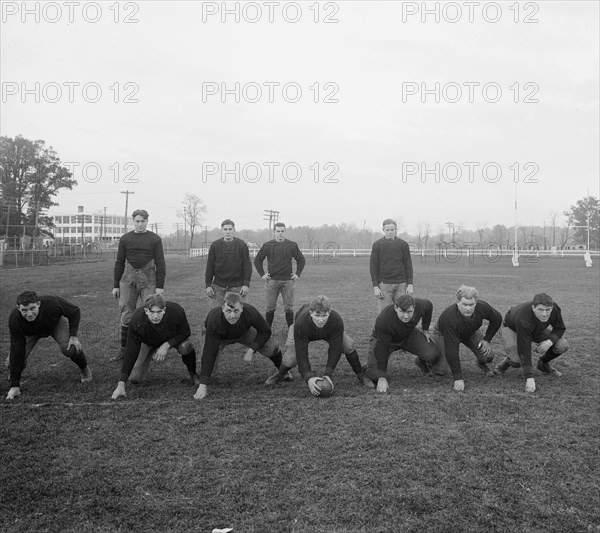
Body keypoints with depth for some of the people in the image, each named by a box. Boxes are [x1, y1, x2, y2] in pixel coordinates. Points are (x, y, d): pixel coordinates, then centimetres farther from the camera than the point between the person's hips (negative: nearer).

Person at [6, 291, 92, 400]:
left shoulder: (52, 304, -41)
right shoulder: (14, 319, -38)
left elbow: (75, 311, -20)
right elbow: (17, 350, -34)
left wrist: (73, 336, -28)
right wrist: (14, 385, -34)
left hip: (56, 322, -1)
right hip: (30, 332, 1)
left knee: (70, 348, -26)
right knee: (15, 356, -16)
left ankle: (84, 369, 8)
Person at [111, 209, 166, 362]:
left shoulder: (155, 239, 2)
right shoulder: (125, 239, 9)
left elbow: (160, 263, -1)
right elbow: (119, 263, 11)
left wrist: (160, 286, -7)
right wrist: (116, 285, 7)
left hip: (148, 280, -2)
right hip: (128, 280, 2)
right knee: (127, 315, 2)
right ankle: (124, 350, 10)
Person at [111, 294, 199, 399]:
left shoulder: (176, 311, -38)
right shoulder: (136, 322, -37)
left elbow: (185, 332, -20)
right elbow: (131, 353, -32)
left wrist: (166, 345, -36)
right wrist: (121, 384, -35)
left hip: (173, 338, -1)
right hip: (148, 343, 1)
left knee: (185, 347, -36)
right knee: (135, 379, -9)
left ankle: (193, 374, -4)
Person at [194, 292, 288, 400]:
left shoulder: (250, 312, -40)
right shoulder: (214, 320, -43)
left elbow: (265, 331, -20)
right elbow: (209, 352, -41)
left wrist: (251, 350, -31)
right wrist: (203, 385, -43)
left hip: (244, 332, 2)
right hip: (221, 336, -2)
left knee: (271, 346, -11)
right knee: (211, 351, -30)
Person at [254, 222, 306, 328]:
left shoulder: (292, 245, 5)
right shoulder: (267, 246, 4)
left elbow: (301, 260, 15)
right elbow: (257, 260, 13)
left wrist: (298, 274, 6)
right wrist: (262, 274, 5)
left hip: (288, 281, 0)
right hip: (272, 281, 0)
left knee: (289, 308, 2)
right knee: (270, 308, 3)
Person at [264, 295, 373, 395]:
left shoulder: (337, 321, -42)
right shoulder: (301, 323, -45)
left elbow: (334, 349, -33)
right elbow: (301, 353, -41)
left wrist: (328, 374, -39)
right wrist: (309, 377, -51)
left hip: (329, 331, 1)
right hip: (304, 332, -1)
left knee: (348, 346, -18)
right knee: (291, 356, -20)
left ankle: (361, 376, 8)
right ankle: (280, 374, 15)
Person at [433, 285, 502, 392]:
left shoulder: (482, 307, -31)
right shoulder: (449, 318, -43)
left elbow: (497, 319, -6)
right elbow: (452, 350, -42)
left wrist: (487, 339, -12)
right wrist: (458, 378, -43)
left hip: (470, 332, 3)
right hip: (444, 334, -3)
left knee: (488, 355, -19)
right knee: (442, 369, -17)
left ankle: (481, 364, 20)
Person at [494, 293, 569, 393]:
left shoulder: (555, 310, -30)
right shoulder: (523, 319, -43)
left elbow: (560, 328, -9)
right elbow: (524, 349, -42)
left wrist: (550, 341, -31)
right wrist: (529, 378, -46)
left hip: (538, 329, 5)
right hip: (512, 328, -5)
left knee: (562, 345, -17)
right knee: (517, 360, -30)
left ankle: (543, 364, 12)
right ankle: (507, 362, 8)